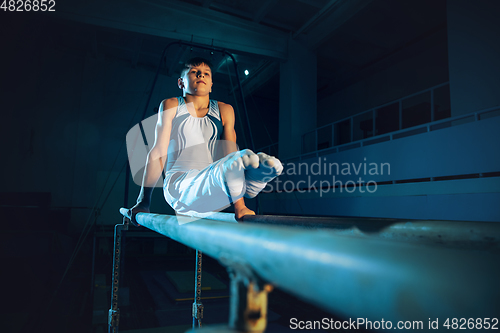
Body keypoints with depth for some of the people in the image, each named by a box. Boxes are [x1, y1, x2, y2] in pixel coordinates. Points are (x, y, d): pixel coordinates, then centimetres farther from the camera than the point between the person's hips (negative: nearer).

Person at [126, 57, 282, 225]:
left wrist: (239, 205, -9)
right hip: (180, 186, -2)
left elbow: (230, 152, 2)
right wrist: (143, 201, 1)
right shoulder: (171, 106, 9)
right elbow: (158, 152, 4)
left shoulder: (224, 110, 13)